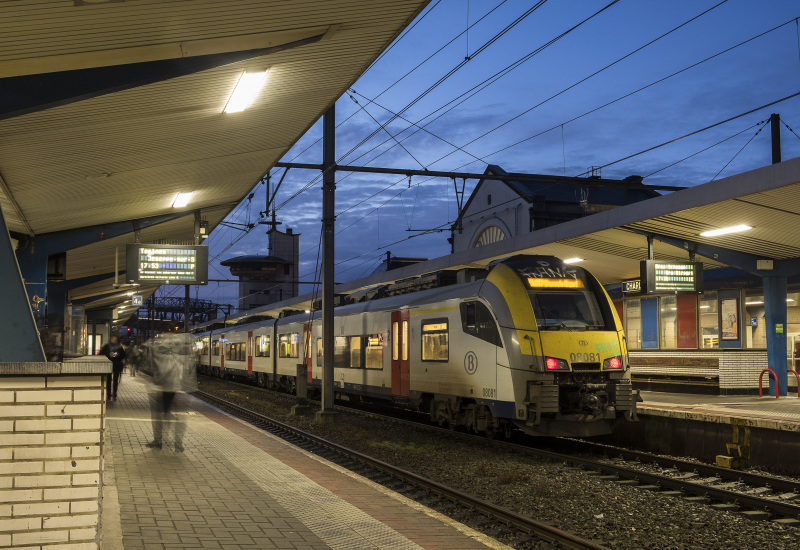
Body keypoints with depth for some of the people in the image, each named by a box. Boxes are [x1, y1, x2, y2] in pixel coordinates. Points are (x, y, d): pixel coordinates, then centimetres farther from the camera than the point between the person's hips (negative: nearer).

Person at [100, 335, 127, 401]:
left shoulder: (120, 347, 9)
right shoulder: (106, 346, 7)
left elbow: (124, 356, 9)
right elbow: (101, 354, 1)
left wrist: (118, 355, -10)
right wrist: (109, 355, -13)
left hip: (117, 365, 1)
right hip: (108, 365, -1)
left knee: (115, 380, 1)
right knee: (108, 379, -3)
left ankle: (114, 395, 8)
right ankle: (108, 395, 2)